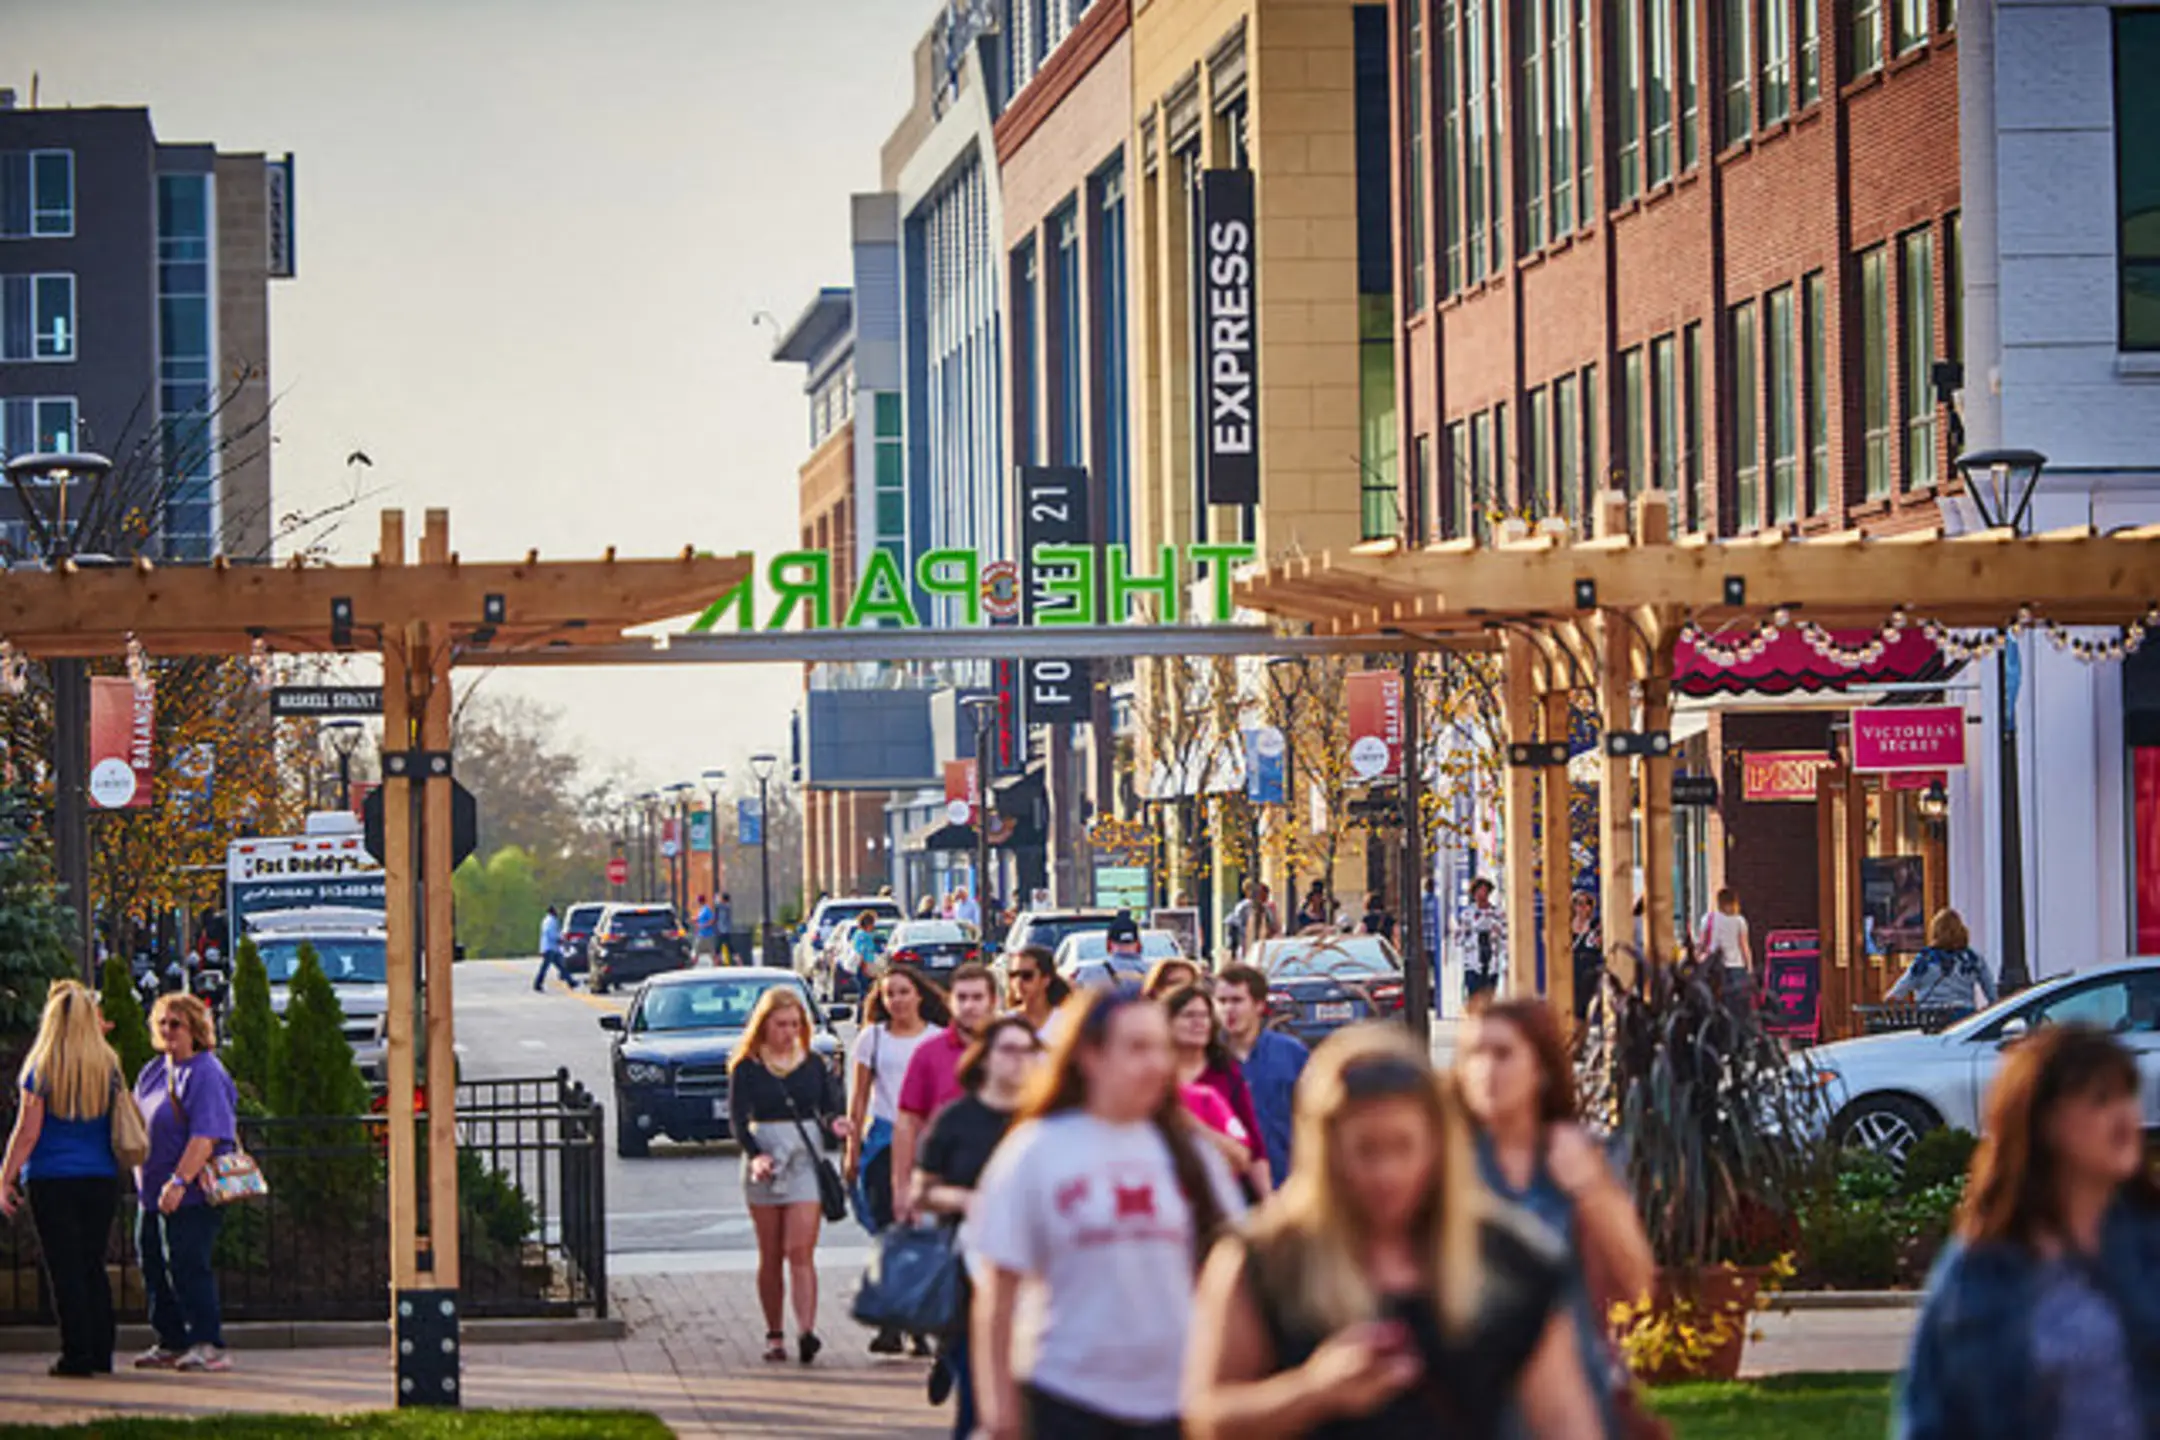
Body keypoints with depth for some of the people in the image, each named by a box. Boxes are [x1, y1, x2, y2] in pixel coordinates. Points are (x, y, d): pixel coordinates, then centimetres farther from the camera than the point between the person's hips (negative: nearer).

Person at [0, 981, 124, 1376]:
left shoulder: (42, 1069, -8)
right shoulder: (108, 1067, 3)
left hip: (53, 1180, -4)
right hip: (101, 1179, 4)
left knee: (64, 1270, 0)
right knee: (93, 1266, 12)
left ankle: (77, 1354, -3)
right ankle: (101, 1353, 13)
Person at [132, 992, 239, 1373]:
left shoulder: (205, 1074, -12)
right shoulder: (153, 1072, 15)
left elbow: (206, 1137, -21)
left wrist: (179, 1181, -28)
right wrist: (140, 1179, 19)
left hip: (192, 1195, -9)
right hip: (154, 1191, 9)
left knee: (186, 1263, -13)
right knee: (152, 1263, 10)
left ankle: (209, 1344, -10)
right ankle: (171, 1344, 18)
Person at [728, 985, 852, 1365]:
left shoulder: (813, 1063, 8)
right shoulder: (746, 1067, 2)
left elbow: (829, 1107, 10)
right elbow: (737, 1120, -4)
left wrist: (834, 1124, -14)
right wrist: (756, 1155, -21)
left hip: (806, 1160, 0)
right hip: (764, 1160, 0)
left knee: (800, 1251, -11)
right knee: (770, 1257, 6)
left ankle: (806, 1331, -22)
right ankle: (774, 1335, 14)